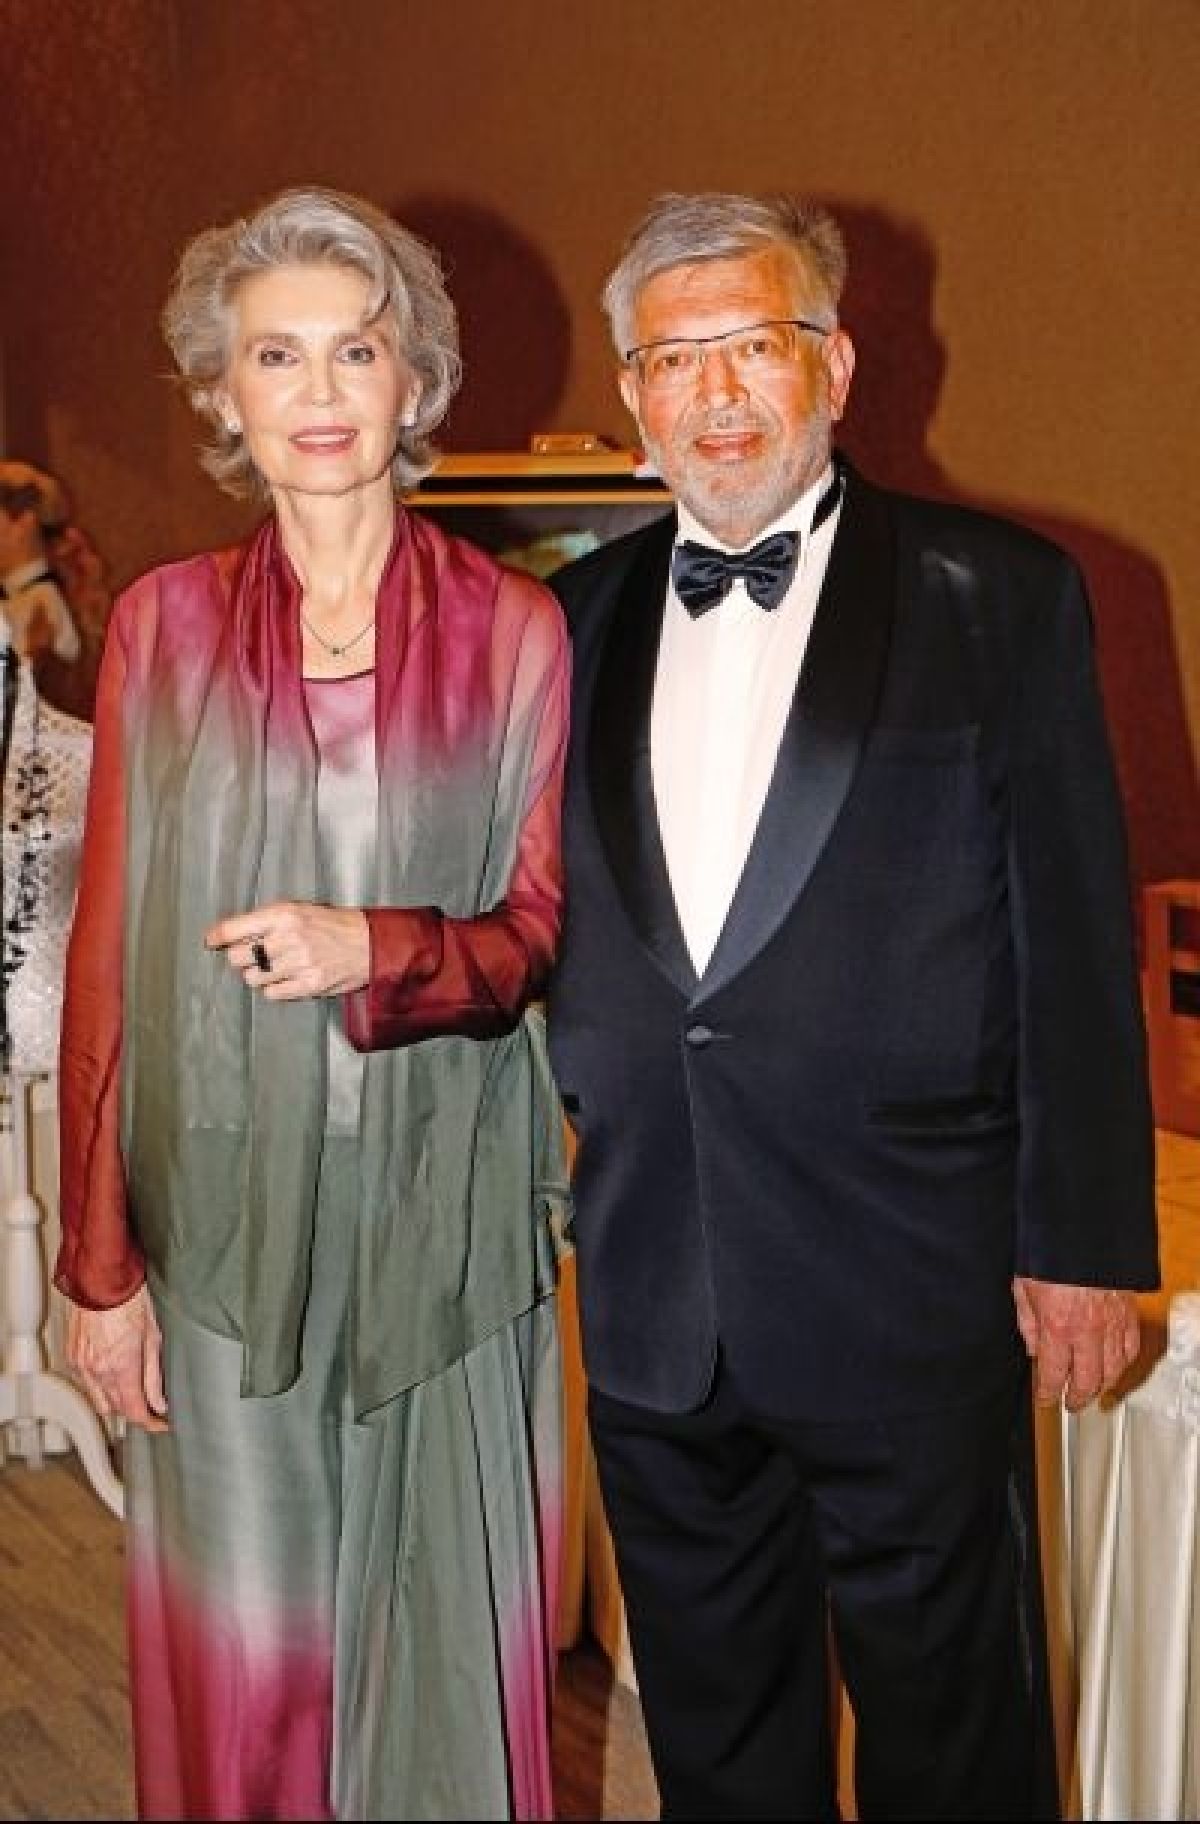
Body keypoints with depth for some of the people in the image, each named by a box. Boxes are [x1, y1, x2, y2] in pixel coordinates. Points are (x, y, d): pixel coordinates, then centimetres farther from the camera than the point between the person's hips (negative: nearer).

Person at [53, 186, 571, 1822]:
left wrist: (377, 949, -19)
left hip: (445, 1213, 0)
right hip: (228, 1216, 1)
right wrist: (99, 1261, 1)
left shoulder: (515, 630, -1)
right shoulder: (164, 626, 1)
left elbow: (539, 930, 3)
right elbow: (107, 958, 2)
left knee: (450, 1636, 10)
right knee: (244, 1663, 10)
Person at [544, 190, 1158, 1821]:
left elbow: (1074, 940, -6)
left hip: (907, 1299, -3)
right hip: (653, 1294, 4)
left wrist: (1081, 1242, -7)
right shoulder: (578, 618, 7)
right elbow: (548, 919, 11)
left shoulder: (999, 598, -4)